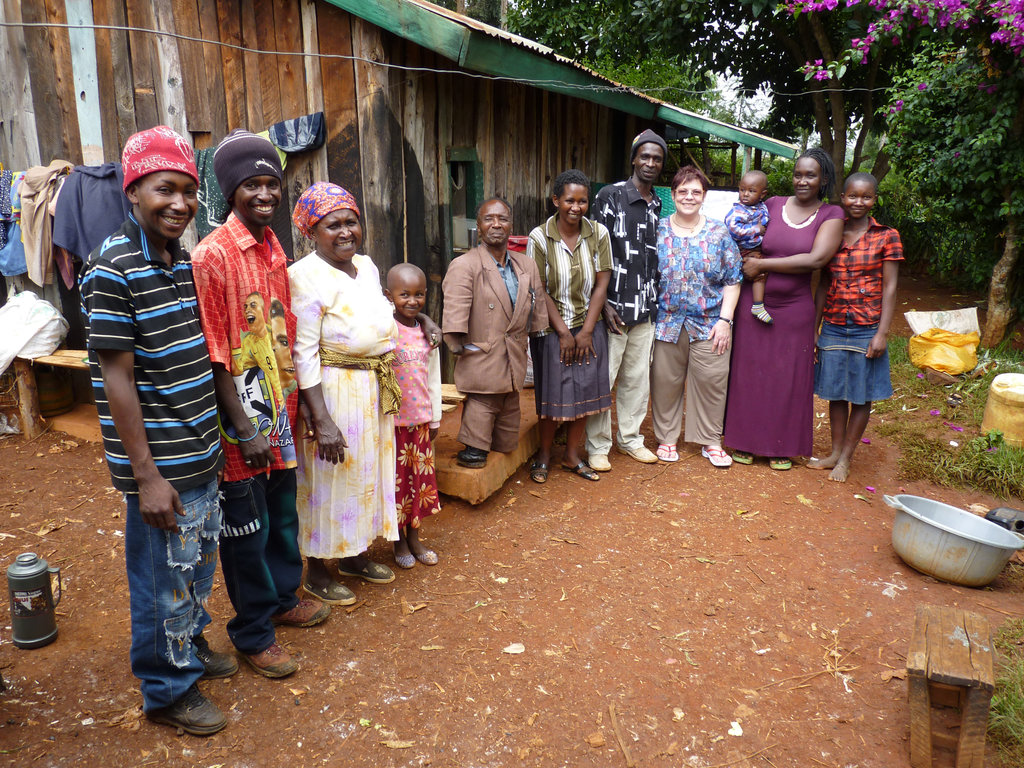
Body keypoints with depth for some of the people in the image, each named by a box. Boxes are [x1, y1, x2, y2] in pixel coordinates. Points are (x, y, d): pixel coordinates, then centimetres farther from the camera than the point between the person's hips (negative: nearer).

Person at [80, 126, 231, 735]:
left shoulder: (183, 261, 7)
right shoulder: (113, 269, -17)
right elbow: (118, 380, -18)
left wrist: (213, 441, 16)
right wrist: (147, 475, -17)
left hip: (203, 454, 8)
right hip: (161, 466, -8)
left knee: (199, 560, 23)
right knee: (164, 575, 8)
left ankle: (192, 643, 45)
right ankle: (168, 688, 28)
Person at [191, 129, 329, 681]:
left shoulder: (274, 248, 7)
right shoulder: (212, 255, -16)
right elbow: (214, 354, -18)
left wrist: (292, 403, 13)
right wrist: (245, 428, -18)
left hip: (279, 408, 7)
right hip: (240, 413, -7)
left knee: (283, 512, 21)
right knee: (246, 527, 7)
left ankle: (283, 598, 41)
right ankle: (253, 632, 25)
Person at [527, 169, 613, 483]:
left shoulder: (599, 233, -4)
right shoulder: (539, 238, -11)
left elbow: (601, 284, -3)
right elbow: (540, 291, -10)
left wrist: (586, 330, -8)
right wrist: (564, 332, -11)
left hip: (589, 327, 3)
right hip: (553, 329, -3)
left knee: (585, 392, 7)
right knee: (553, 394, 3)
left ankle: (572, 455, 24)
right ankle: (544, 454, 24)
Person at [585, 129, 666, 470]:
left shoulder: (659, 205, 13)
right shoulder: (610, 196, -5)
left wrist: (655, 300, 13)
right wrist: (604, 303, -14)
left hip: (645, 308, 6)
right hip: (613, 305, -6)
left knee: (637, 377, 13)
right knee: (602, 377, -1)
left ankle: (630, 438, 27)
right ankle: (597, 446, 11)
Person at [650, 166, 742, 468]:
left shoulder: (719, 234, 5)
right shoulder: (658, 231, 4)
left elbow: (733, 280, 4)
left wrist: (725, 320, -5)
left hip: (709, 325, 0)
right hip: (666, 323, 0)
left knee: (711, 382, 2)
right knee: (665, 383, 6)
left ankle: (711, 441, 18)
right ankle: (666, 438, 22)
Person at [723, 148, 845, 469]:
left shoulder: (831, 215, -3)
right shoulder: (772, 205, 4)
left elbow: (815, 259, -16)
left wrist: (762, 264, -15)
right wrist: (747, 260, -8)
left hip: (794, 308, -1)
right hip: (754, 303, 2)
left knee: (788, 376, 7)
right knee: (749, 371, 7)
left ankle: (782, 447, 23)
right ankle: (746, 442, 22)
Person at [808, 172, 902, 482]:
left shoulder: (887, 237, -2)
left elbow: (889, 288, -4)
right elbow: (824, 285, 9)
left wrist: (882, 334, -10)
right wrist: (813, 328, 7)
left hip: (867, 328, -2)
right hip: (833, 327, 3)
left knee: (862, 395, 6)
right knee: (836, 392, 11)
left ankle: (845, 459, 17)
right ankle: (835, 452, 24)